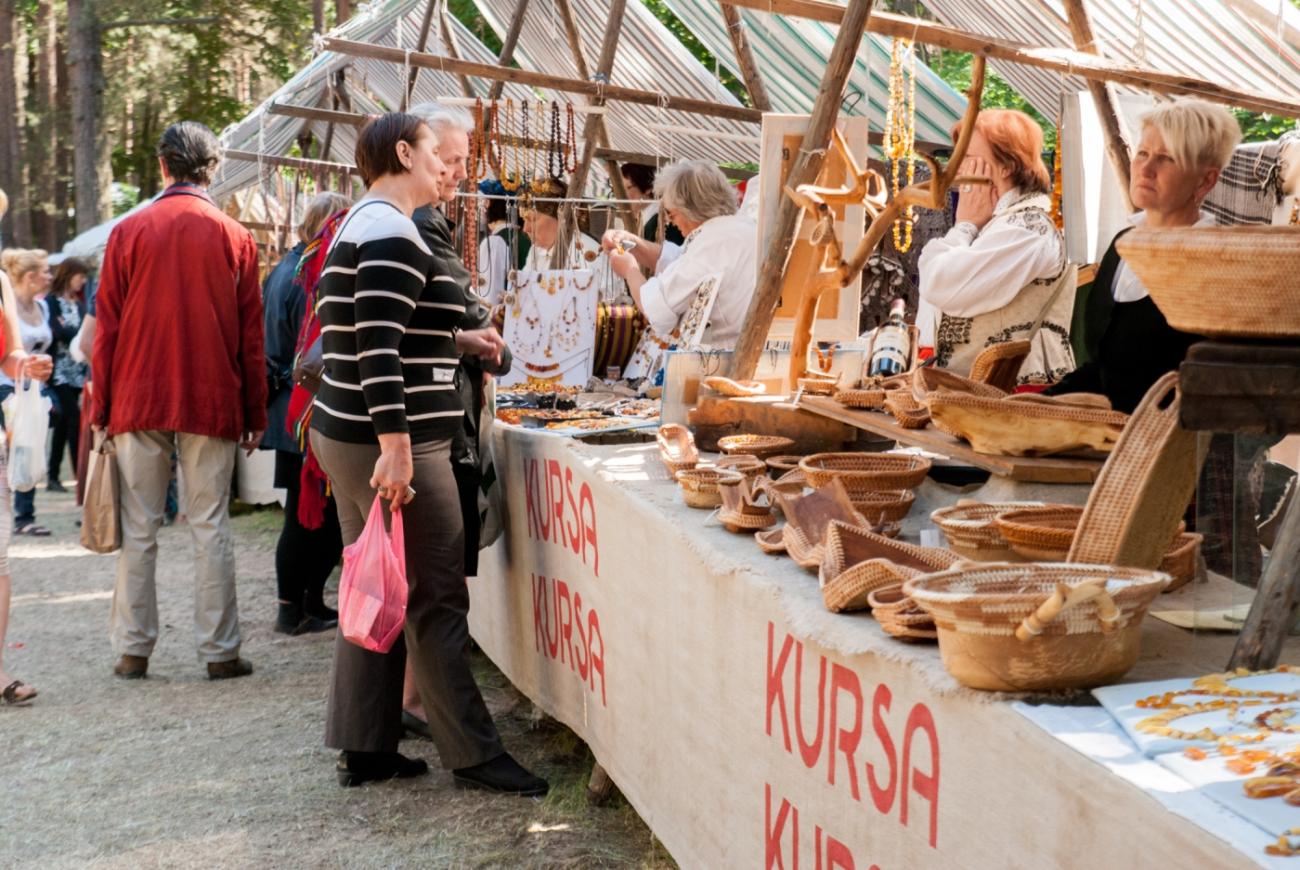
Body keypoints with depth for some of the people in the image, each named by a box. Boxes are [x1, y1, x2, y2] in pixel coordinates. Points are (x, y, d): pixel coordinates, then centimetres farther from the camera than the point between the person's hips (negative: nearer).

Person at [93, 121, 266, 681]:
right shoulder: (235, 238, 1)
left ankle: (133, 650, 10)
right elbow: (251, 334, 2)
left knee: (139, 528, 7)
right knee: (210, 526, 3)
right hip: (212, 403, 0)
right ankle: (219, 650, 4)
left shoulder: (129, 233, 0)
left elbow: (107, 328, 1)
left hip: (139, 400, 0)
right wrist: (255, 413, 8)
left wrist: (102, 409, 8)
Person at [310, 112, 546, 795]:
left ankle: (365, 748, 20)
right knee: (434, 599, -4)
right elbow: (378, 349, -24)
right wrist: (395, 446, -27)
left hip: (349, 435, 11)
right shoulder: (392, 234, -15)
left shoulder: (361, 227, 18)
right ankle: (472, 755, 4)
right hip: (389, 442, -11)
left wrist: (455, 342, 22)